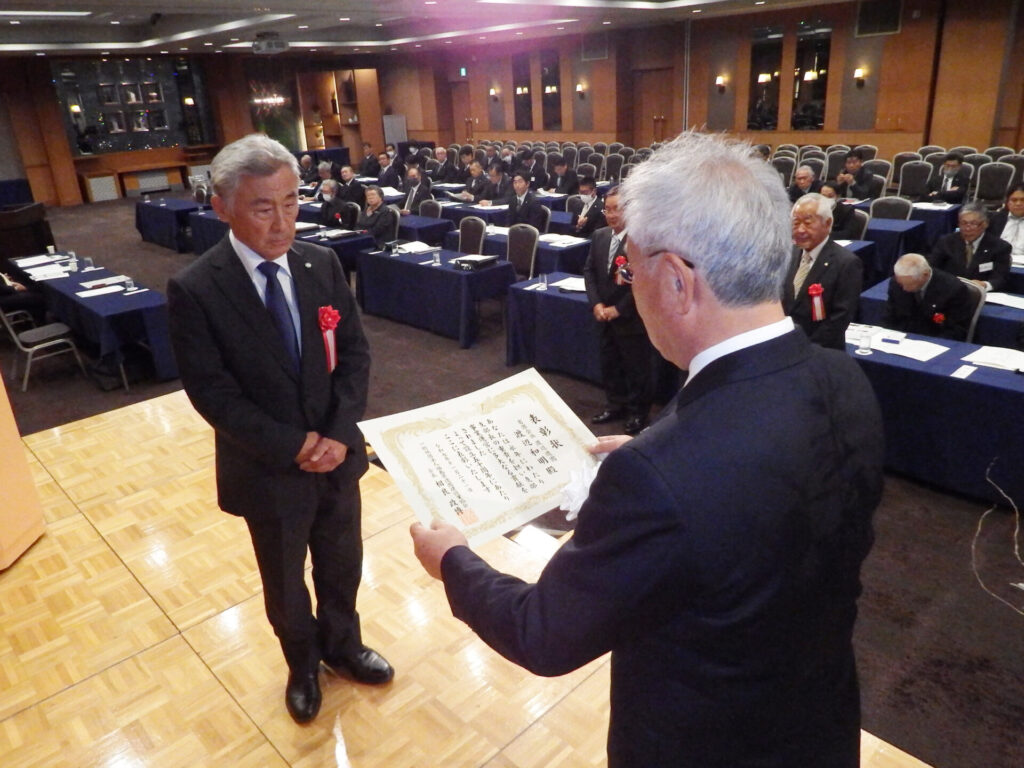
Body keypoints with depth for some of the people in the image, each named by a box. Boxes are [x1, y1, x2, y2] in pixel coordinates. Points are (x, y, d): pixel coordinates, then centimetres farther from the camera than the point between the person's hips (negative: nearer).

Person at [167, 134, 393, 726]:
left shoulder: (323, 264, -6)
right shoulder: (194, 290, -17)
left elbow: (355, 353, -3)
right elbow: (213, 393, -16)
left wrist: (339, 434, -15)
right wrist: (293, 447, -19)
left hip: (337, 454, 3)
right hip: (269, 470, -3)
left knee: (342, 564, 22)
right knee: (285, 581, 19)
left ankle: (342, 645, 49)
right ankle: (303, 663, 47)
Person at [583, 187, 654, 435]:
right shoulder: (599, 236, 4)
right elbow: (589, 271, 7)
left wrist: (618, 309, -16)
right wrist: (596, 304, -6)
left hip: (632, 318, -6)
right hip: (606, 315, 7)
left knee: (637, 368, 7)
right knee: (609, 364, 18)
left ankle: (638, 412, 25)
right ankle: (616, 405, 37)